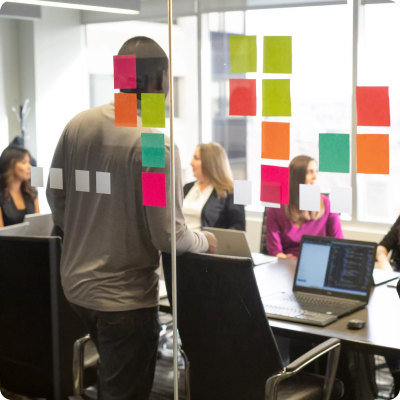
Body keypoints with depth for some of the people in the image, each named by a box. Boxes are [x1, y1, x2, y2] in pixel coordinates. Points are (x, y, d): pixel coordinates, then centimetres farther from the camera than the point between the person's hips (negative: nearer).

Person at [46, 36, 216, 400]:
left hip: (76, 283, 7)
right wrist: (204, 241, 1)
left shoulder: (78, 125, -3)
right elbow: (168, 235, -20)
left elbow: (55, 199, 7)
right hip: (125, 296, -7)